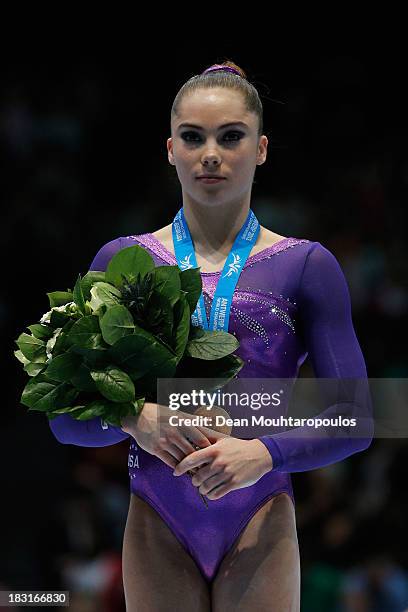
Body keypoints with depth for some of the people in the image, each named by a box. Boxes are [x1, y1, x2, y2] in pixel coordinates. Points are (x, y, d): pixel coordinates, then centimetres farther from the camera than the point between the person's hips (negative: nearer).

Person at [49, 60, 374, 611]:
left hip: (259, 524, -1)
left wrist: (264, 453, -20)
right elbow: (66, 417, 5)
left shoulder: (306, 266, 2)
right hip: (157, 526, 1)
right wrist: (133, 419, -16)